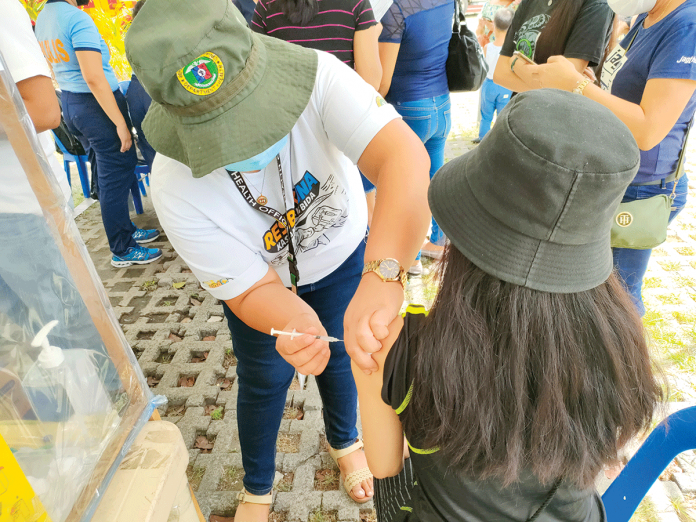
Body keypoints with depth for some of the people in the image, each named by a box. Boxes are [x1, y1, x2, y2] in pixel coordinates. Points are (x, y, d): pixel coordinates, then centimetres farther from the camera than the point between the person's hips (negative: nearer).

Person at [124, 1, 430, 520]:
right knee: (264, 383, 17)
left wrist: (382, 276, -66)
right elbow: (250, 290, -27)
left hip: (342, 255, 2)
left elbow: (403, 154, -50)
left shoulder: (316, 75, -37)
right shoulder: (177, 190, -34)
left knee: (339, 359, 21)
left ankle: (344, 442, 59)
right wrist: (292, 323, -50)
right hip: (264, 279, -1)